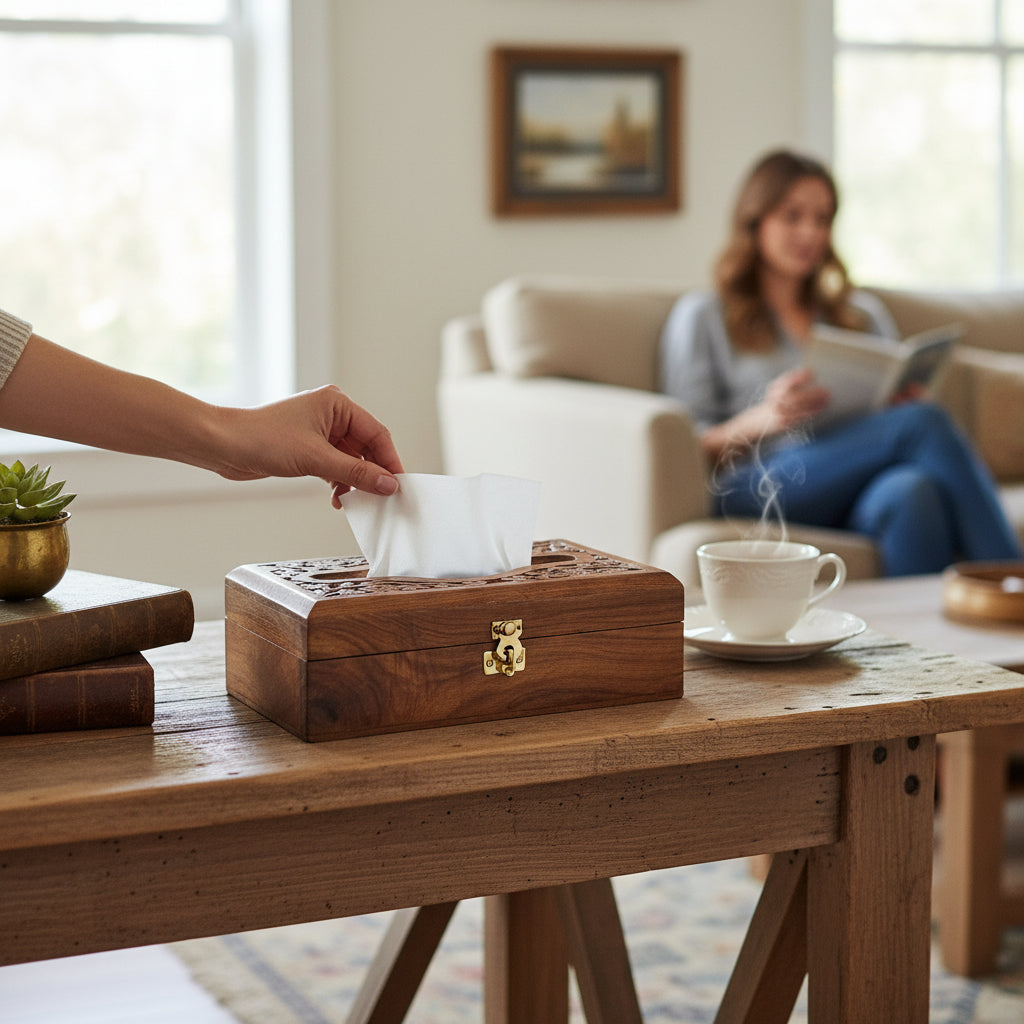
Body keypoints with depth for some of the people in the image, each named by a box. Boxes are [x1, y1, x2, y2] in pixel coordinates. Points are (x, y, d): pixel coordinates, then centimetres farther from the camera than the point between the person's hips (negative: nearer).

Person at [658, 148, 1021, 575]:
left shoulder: (863, 313, 30)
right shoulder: (702, 316, 15)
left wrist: (905, 403, 2)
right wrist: (761, 419, -13)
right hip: (757, 490, -4)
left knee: (911, 492, -36)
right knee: (923, 423, -29)